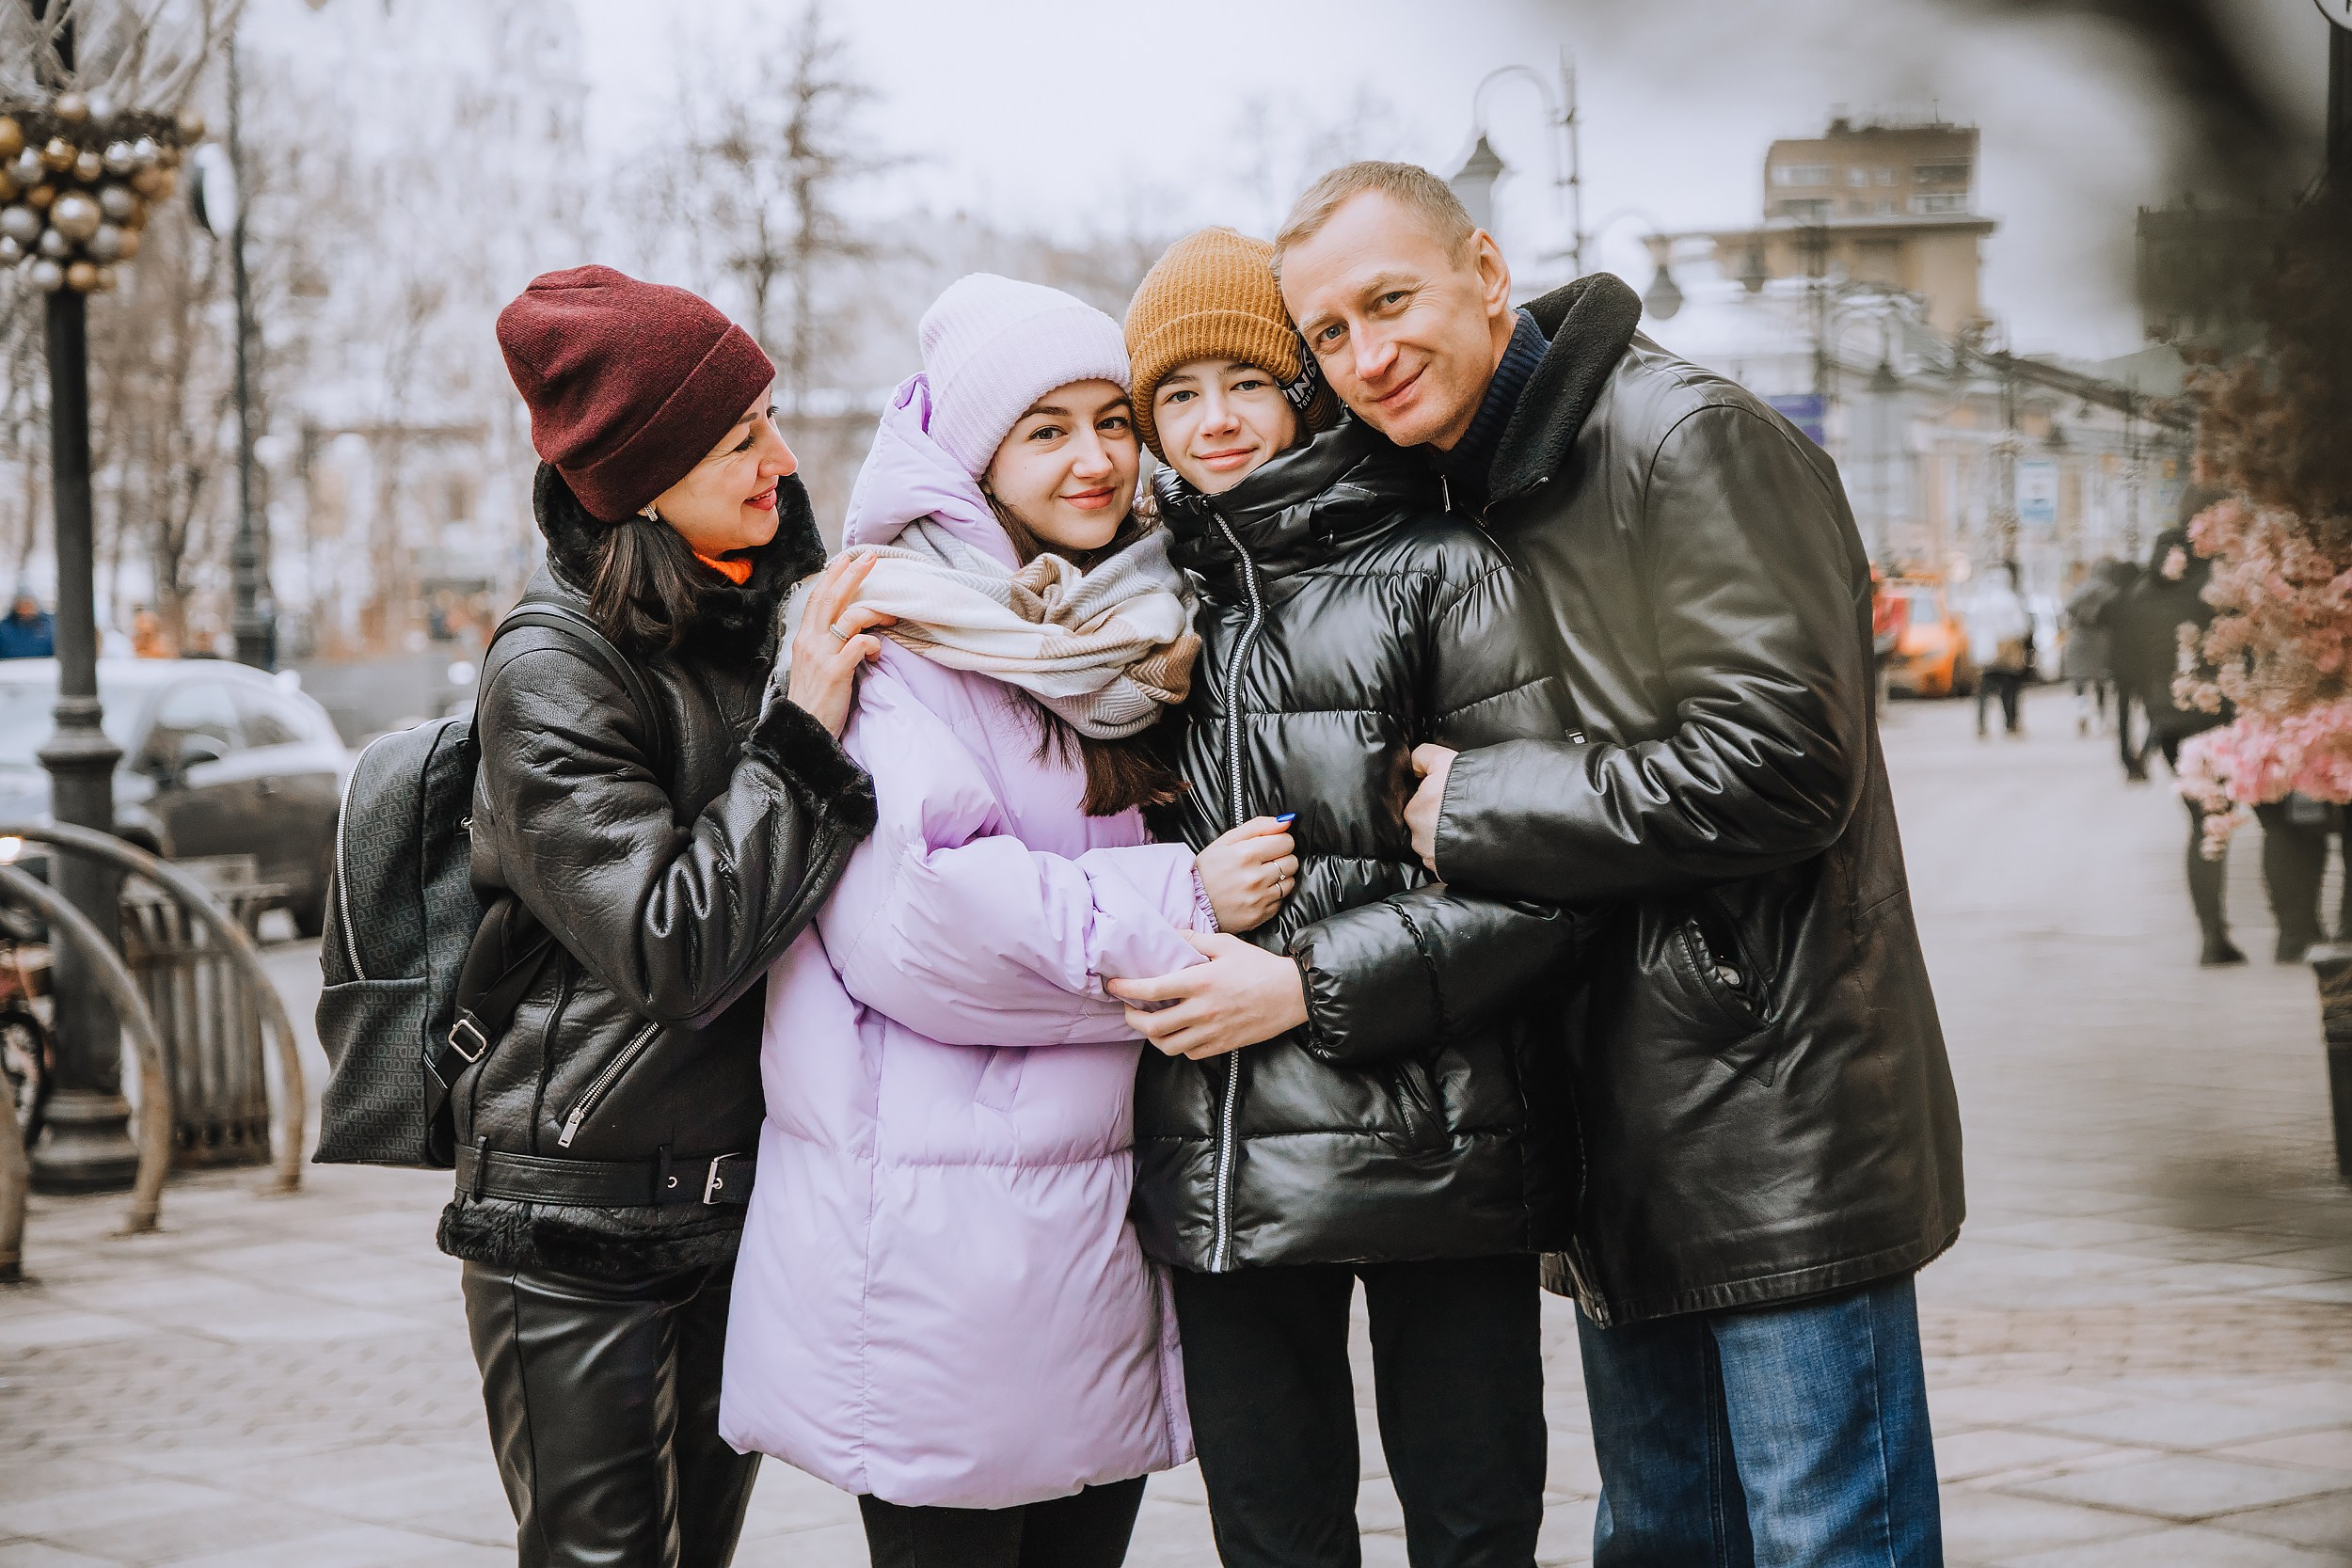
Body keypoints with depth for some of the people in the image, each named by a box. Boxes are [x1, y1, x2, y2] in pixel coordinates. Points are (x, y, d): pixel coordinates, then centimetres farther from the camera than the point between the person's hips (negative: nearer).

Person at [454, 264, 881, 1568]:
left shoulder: (750, 626, 6)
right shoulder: (549, 676, -16)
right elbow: (674, 951, -23)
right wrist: (802, 739, -22)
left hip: (737, 1201, 7)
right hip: (577, 1225, -7)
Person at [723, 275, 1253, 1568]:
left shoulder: (1139, 635, 15)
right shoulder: (893, 640, -9)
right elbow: (909, 915, -21)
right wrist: (1177, 905, -17)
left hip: (1104, 1205, 7)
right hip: (935, 1232, -7)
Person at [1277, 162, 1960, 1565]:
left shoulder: (1685, 436, -14)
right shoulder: (1462, 504, 13)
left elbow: (1776, 760, -22)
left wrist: (1471, 808, -15)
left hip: (1777, 1119, -8)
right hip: (1627, 1134, 9)